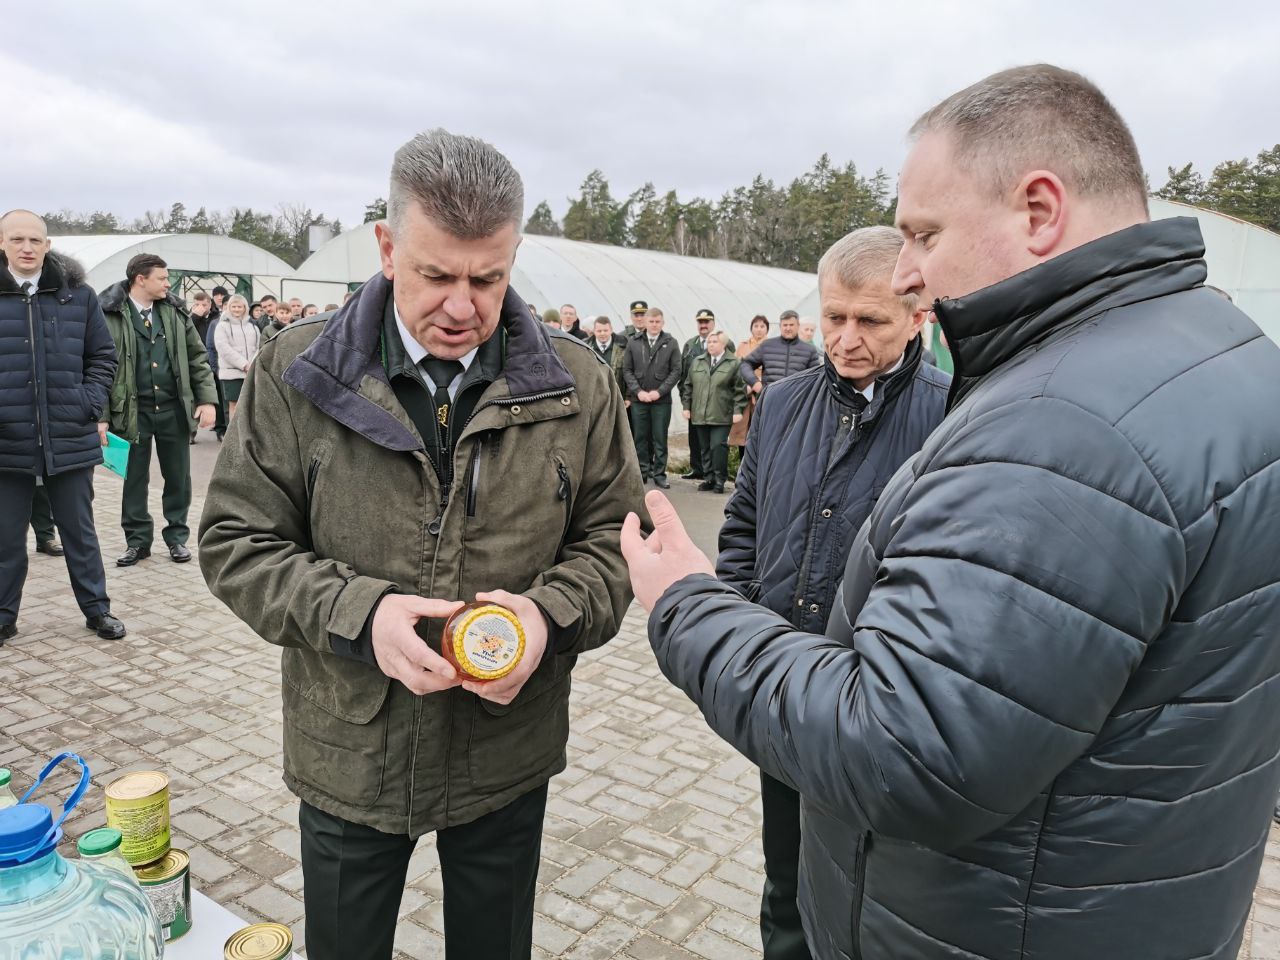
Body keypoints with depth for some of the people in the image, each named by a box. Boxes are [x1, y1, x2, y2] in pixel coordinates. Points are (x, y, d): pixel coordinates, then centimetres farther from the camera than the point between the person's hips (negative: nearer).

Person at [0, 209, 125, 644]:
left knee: (79, 532, 13)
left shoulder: (78, 294, 2)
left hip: (70, 437, 0)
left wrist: (92, 406, -2)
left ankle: (96, 608, 25)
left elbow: (103, 356, 9)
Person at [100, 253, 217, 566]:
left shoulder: (175, 311, 5)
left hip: (174, 409, 3)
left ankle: (177, 537, 23)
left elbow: (198, 358, 7)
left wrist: (207, 399, -1)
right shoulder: (110, 314, -7)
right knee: (134, 478, 9)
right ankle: (137, 540, 22)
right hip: (133, 410, -3)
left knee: (178, 478, 9)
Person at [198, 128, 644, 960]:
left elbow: (615, 537, 0)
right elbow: (237, 541, -4)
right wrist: (355, 613, -21)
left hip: (510, 758, 1)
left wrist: (550, 612, -20)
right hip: (348, 760, 0)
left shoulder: (577, 385, -6)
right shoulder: (296, 373, -8)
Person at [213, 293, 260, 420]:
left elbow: (259, 347, 8)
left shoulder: (252, 326, 16)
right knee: (234, 404, -1)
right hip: (232, 372, -3)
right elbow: (224, 348, -8)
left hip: (252, 372, 3)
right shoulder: (223, 325, 4)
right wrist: (244, 364, -15)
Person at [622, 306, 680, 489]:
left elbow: (676, 371, 0)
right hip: (638, 399, 1)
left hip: (661, 399, -1)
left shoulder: (671, 343, 3)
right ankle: (642, 472, 15)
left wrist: (659, 391, -9)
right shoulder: (633, 343, 6)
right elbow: (627, 370, 5)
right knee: (640, 438, 6)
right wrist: (638, 391, -7)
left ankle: (659, 474, 10)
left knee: (660, 439, 3)